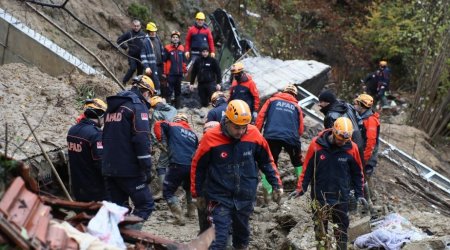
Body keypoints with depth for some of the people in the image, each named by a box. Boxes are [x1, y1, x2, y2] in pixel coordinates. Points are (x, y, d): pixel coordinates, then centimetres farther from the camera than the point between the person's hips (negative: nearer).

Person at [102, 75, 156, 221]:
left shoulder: (113, 106, 18)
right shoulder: (138, 106, -9)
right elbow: (142, 140, -18)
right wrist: (147, 168, -16)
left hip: (109, 168, 8)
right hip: (129, 169, -8)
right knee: (146, 204, -2)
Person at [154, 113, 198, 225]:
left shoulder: (173, 127, 12)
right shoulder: (193, 134, 23)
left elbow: (159, 124, 4)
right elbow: (196, 151, 21)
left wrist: (160, 138, 12)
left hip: (177, 165, -5)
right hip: (193, 166, 5)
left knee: (168, 192, 6)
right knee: (189, 188, 34)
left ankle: (179, 217, -6)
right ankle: (191, 211, 33)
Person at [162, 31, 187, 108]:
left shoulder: (181, 48, 8)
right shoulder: (167, 48, -6)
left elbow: (183, 61, 17)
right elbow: (164, 61, -7)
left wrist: (185, 71, 17)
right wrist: (164, 72, -10)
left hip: (179, 73, 5)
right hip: (170, 73, -5)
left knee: (178, 90, 13)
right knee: (169, 90, -6)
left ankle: (178, 105, 21)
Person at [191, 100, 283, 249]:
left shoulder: (253, 134, -10)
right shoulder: (211, 138, -17)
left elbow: (266, 161, 6)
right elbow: (198, 166, -3)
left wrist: (276, 184, 5)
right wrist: (198, 193, 6)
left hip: (246, 197, 3)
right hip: (220, 199, -3)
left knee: (242, 235, 21)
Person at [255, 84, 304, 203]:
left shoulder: (272, 101, 18)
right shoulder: (296, 106, 20)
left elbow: (260, 116, 8)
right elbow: (300, 129, 18)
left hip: (272, 136, -1)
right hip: (291, 137, 1)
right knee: (298, 162, 23)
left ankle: (267, 192, -9)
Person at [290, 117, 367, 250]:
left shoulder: (351, 148, -9)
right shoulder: (316, 144, -12)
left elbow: (357, 173, 4)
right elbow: (307, 168, -3)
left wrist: (359, 194, 3)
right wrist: (301, 188, -4)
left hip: (341, 198, 0)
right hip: (319, 197, 0)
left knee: (341, 229, 8)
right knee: (320, 229, 10)